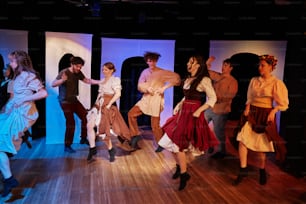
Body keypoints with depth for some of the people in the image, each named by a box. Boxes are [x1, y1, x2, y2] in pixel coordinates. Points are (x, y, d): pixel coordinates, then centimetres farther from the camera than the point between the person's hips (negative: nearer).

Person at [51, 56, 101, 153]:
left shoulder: (78, 73, 0)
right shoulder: (64, 72, -20)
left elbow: (87, 80, 13)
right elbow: (53, 84, -28)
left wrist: (100, 82, 4)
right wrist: (62, 80, -48)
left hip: (74, 100, 7)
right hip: (65, 102, -7)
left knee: (85, 117, 5)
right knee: (71, 123, -11)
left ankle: (83, 138, 22)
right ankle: (67, 146, 3)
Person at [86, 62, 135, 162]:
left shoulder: (115, 80, -5)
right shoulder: (102, 81, 18)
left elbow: (118, 94, -15)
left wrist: (109, 104, -18)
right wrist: (96, 103, 9)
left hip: (108, 107, -7)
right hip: (99, 106, 7)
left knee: (104, 130, -4)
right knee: (89, 125, -9)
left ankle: (111, 150, 17)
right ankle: (92, 148, 3)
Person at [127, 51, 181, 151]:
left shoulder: (162, 72, -7)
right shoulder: (145, 72, 7)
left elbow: (176, 77, -14)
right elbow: (140, 86, 3)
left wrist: (164, 87, -18)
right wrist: (147, 88, -19)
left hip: (156, 99, -5)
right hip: (145, 99, 5)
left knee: (155, 125, -2)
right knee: (131, 113, -3)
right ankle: (135, 134, 12)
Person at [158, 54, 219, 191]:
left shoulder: (204, 80, -11)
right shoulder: (188, 79, 13)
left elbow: (213, 98, -12)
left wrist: (199, 111, -18)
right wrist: (178, 105, 8)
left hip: (192, 115, -8)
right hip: (182, 113, 8)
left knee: (177, 144, -7)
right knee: (169, 142, 9)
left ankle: (183, 174, 11)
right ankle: (180, 166, 30)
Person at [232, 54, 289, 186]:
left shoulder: (276, 83, -6)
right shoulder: (254, 80, 6)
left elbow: (283, 103, -4)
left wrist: (273, 112, -18)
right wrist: (247, 108, -3)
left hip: (265, 116, -3)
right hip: (251, 114, 4)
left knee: (261, 144, 6)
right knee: (242, 140, -7)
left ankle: (262, 171, 29)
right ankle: (243, 170, 6)